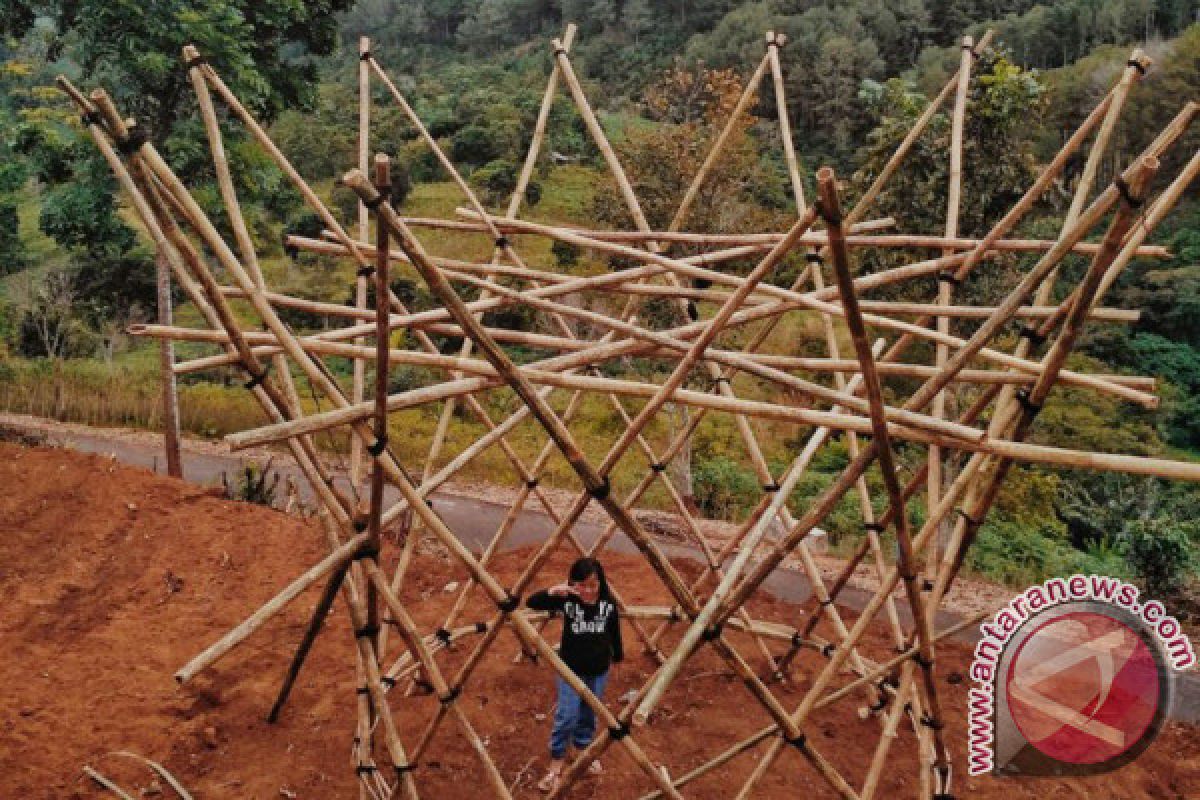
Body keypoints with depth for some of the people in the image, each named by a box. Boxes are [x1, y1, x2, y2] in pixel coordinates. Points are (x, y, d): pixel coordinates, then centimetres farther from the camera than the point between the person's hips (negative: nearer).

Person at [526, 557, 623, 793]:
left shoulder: (608, 603, -12)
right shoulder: (566, 600, -18)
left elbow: (614, 632, 4)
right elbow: (532, 603, -24)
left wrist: (617, 655, 16)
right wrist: (552, 592, -41)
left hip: (598, 670, 2)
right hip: (571, 669, -2)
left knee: (589, 714, 17)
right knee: (566, 716, -4)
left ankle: (585, 749, 40)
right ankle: (556, 764, 12)